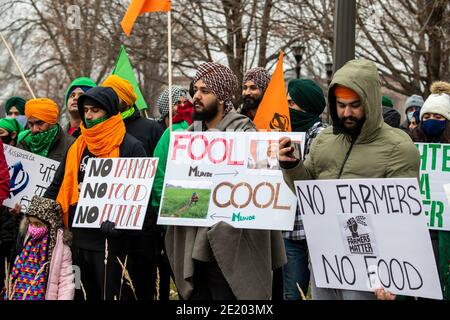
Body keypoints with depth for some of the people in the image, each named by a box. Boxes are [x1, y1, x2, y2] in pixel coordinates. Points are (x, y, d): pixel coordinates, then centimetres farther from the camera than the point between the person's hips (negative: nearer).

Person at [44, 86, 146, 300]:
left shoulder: (131, 147, -5)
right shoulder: (77, 147, 13)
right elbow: (58, 186, 17)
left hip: (111, 241, -6)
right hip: (79, 238, 6)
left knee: (111, 295, 1)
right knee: (84, 294, 14)